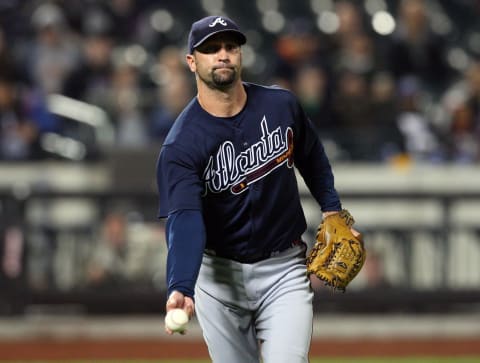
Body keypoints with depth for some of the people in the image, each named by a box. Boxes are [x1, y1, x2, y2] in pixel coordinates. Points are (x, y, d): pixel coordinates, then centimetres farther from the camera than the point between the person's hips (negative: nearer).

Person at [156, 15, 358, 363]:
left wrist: (331, 209, 6)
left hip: (284, 269, 1)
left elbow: (311, 156, 16)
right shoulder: (181, 144, -18)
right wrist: (181, 289, -44)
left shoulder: (281, 105, -6)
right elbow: (184, 222, -30)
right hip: (219, 274, -1)